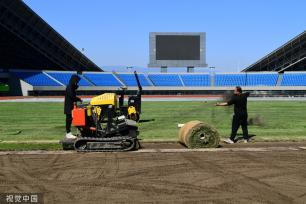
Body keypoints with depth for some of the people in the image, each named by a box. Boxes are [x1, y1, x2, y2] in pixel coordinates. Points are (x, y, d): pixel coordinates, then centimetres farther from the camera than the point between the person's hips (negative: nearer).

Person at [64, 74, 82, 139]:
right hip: (68, 106, -10)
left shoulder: (72, 87, 16)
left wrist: (77, 99, 2)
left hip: (71, 106, 10)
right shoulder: (69, 87, -14)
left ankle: (68, 133, 17)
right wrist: (79, 99, -8)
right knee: (69, 119, -7)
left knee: (69, 119, 11)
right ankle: (68, 134, -3)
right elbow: (72, 96, -19)